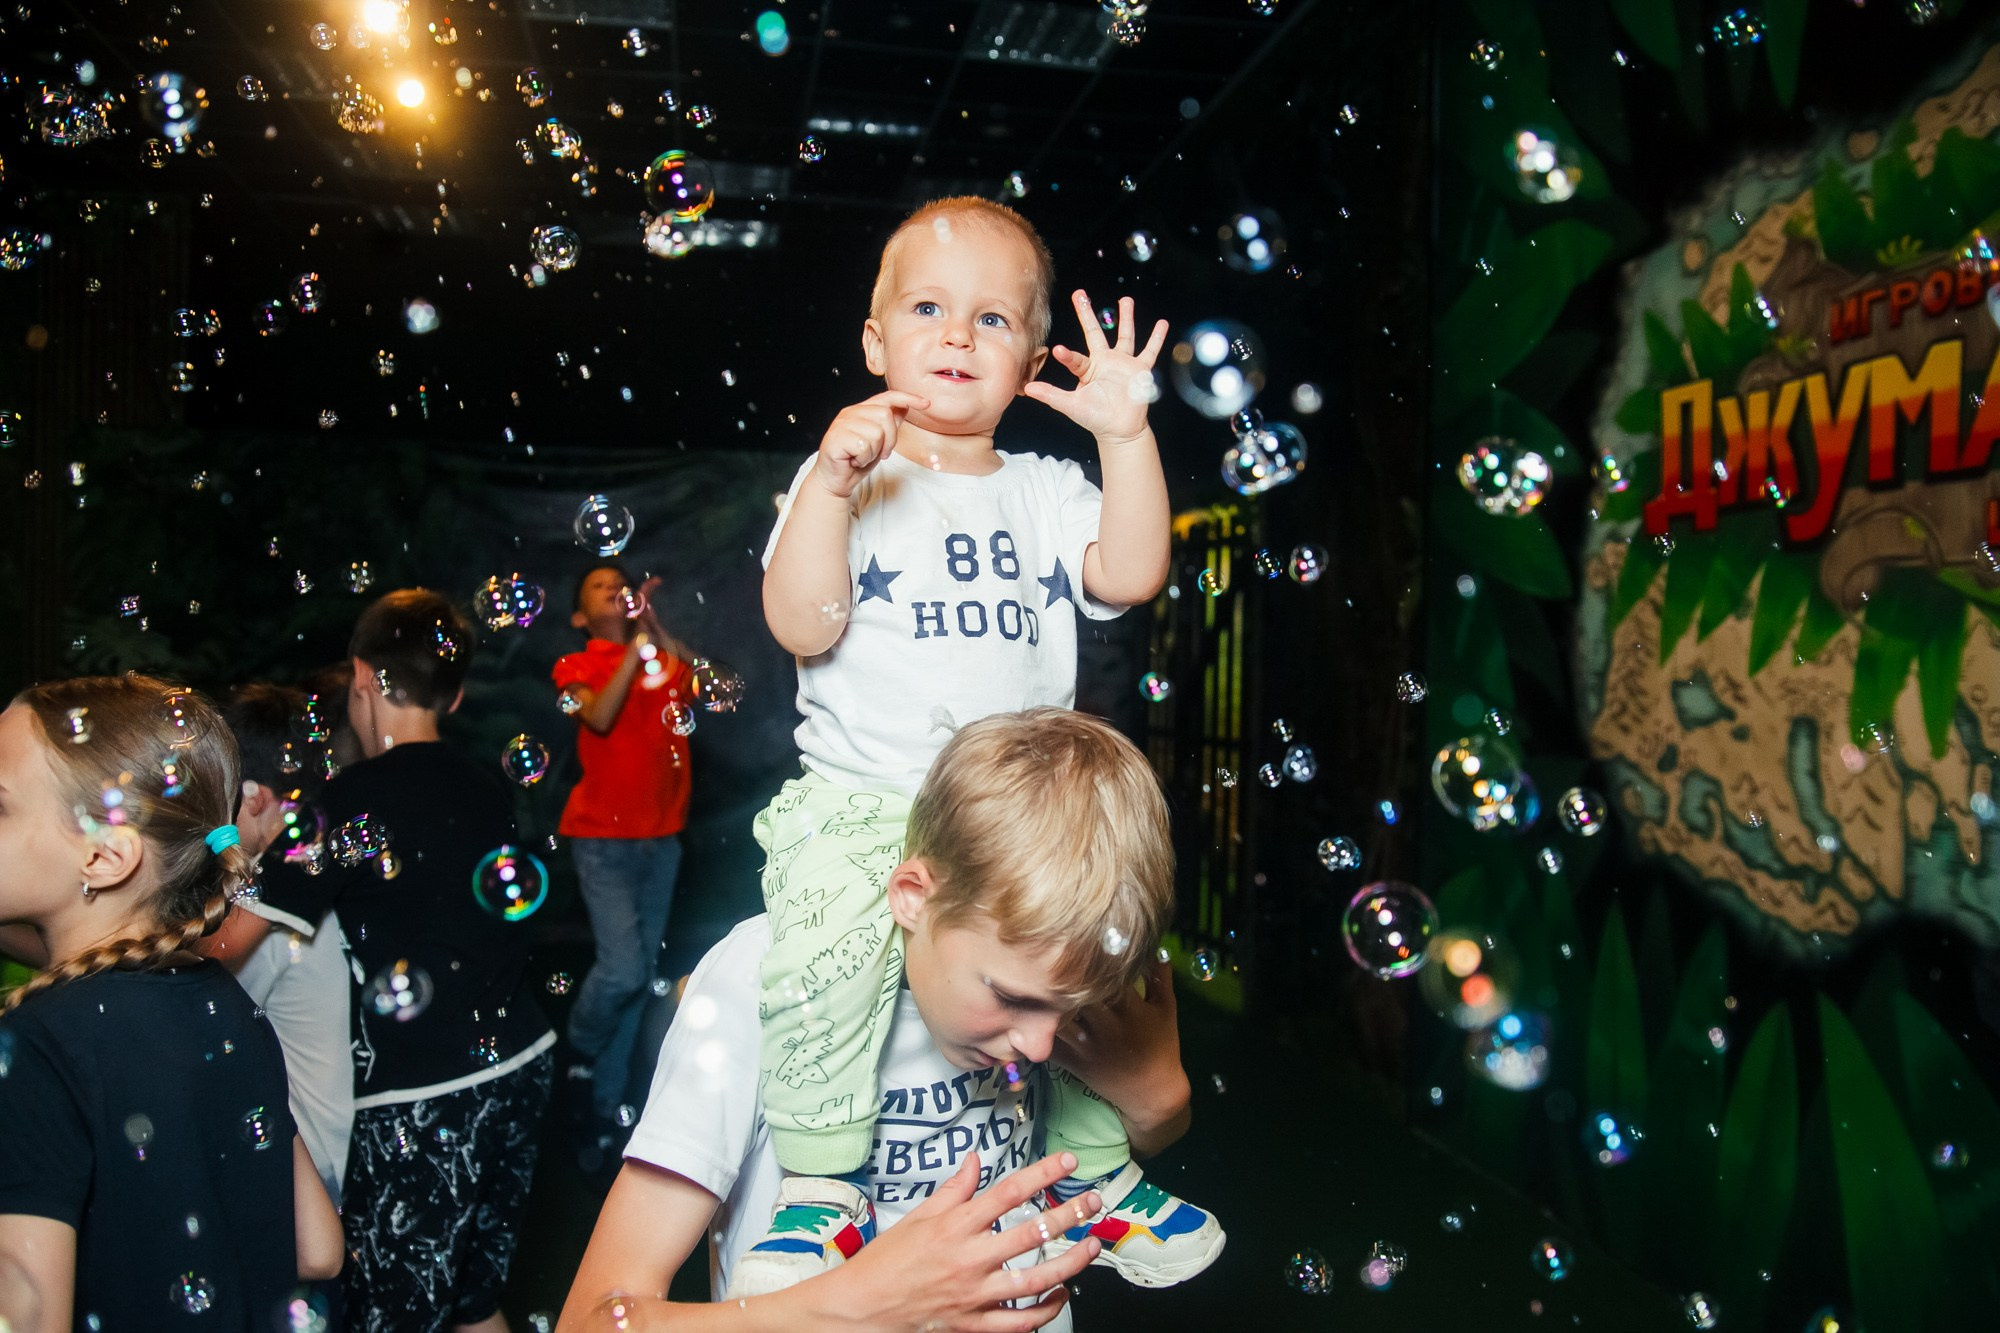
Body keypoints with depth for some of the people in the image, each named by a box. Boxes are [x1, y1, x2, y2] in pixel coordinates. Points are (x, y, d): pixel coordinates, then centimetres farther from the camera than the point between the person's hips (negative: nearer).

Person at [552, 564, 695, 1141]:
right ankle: (577, 1055, 16)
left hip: (661, 836, 4)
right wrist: (637, 644, -15)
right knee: (622, 968, -14)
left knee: (641, 975, 7)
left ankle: (610, 1105, 20)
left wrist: (660, 629, -12)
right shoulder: (577, 665, 4)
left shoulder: (667, 660, 12)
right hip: (604, 838, -3)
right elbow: (599, 716, -15)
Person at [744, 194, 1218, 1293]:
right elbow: (804, 628, -9)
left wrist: (1126, 438, -9)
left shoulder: (1047, 491, 13)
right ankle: (820, 1185, -10)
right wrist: (830, 486, -19)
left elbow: (1129, 579, -2)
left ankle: (1093, 1167, 20)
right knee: (828, 934, -29)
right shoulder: (841, 477, 3)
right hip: (861, 798, -4)